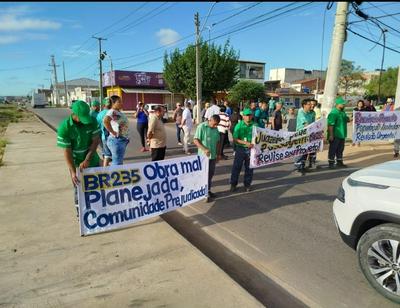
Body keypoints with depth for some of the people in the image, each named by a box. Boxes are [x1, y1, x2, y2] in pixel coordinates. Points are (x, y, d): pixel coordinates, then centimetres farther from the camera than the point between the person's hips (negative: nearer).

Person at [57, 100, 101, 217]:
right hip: (76, 163, -3)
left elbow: (96, 141, -14)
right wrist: (73, 172, -26)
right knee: (79, 189, 8)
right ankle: (80, 213, 26)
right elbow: (67, 151, -20)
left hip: (93, 161, 3)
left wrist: (87, 160, -25)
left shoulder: (92, 121, -13)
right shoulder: (64, 127, -21)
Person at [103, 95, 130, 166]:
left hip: (123, 140, 10)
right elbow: (105, 121, -36)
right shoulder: (112, 112, -16)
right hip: (117, 140, -10)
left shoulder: (119, 112, 13)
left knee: (116, 162, 18)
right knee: (117, 163, -7)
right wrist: (113, 132, -26)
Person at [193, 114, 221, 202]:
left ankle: (208, 191, 26)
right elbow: (195, 140, -15)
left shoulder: (215, 129, 9)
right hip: (204, 156, -6)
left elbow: (218, 142, 17)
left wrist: (218, 154, 15)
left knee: (211, 174, 13)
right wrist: (204, 149, -25)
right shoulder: (201, 127, -11)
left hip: (213, 156, 6)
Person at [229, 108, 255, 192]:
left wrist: (254, 143, -13)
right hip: (240, 148, -2)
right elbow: (235, 139, -8)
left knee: (249, 168, 11)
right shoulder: (239, 125, -5)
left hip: (251, 149, 2)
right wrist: (245, 143, -19)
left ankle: (247, 184, 26)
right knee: (236, 167, 4)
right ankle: (233, 184, 18)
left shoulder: (254, 125, 0)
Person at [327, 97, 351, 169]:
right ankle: (331, 163, 7)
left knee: (340, 149, 16)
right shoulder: (333, 113, -17)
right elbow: (330, 125, -22)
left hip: (342, 135, 9)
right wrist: (331, 135, -24)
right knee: (333, 149, -1)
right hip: (335, 135, -9)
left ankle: (339, 162, 26)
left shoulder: (342, 112, 12)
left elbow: (346, 119, 27)